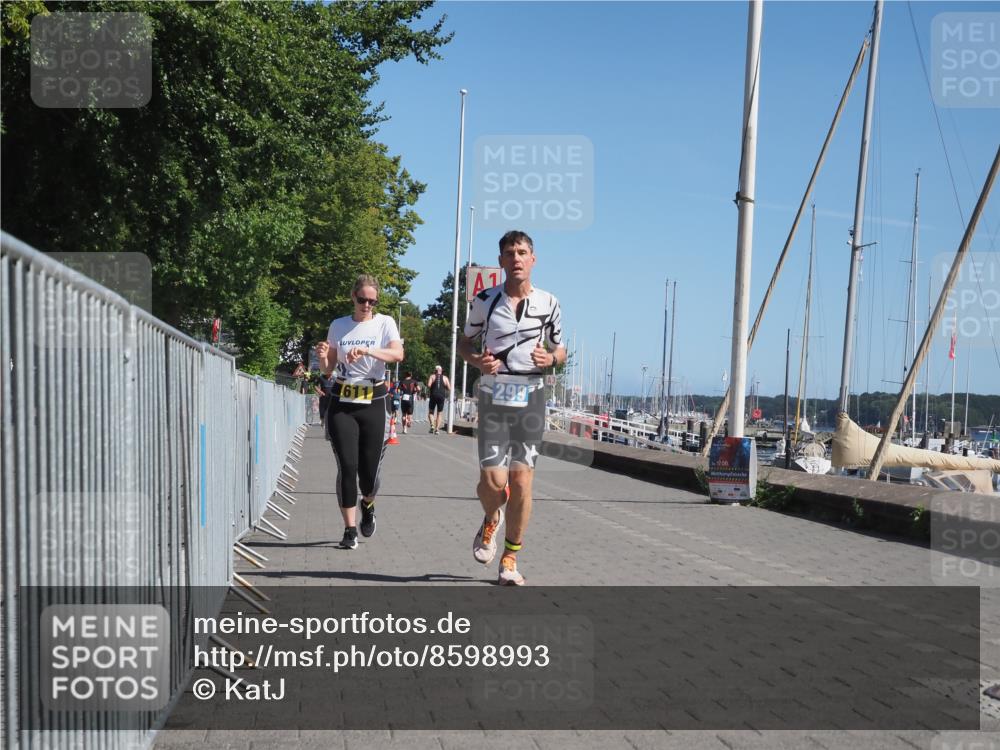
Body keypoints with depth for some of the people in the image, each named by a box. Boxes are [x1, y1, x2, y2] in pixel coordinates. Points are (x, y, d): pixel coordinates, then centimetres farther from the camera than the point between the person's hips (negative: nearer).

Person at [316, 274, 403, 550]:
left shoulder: (385, 323, 1)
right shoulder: (338, 326, 8)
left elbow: (398, 354, -17)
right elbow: (328, 370, 13)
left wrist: (365, 350, -30)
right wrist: (323, 357, -10)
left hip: (374, 403, -1)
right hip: (342, 403, 1)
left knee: (369, 471, 0)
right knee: (347, 467, -7)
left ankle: (368, 506, 35)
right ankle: (350, 530, 2)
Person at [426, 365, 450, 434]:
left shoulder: (432, 377, 4)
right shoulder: (445, 378, 9)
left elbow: (428, 385, -11)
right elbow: (449, 388, 3)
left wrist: (429, 388, 10)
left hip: (434, 395, -1)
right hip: (442, 396, 1)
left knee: (431, 412, 9)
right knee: (439, 413, 10)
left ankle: (432, 425, -14)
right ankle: (437, 429, 3)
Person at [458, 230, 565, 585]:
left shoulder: (548, 303, 4)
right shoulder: (485, 300, 0)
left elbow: (560, 349, 14)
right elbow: (464, 342, 11)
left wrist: (551, 358, -10)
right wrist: (477, 361, -11)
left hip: (530, 397, 1)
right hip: (494, 396, -1)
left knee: (521, 481, -1)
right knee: (493, 480, -9)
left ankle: (510, 559, 14)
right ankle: (491, 521, 28)